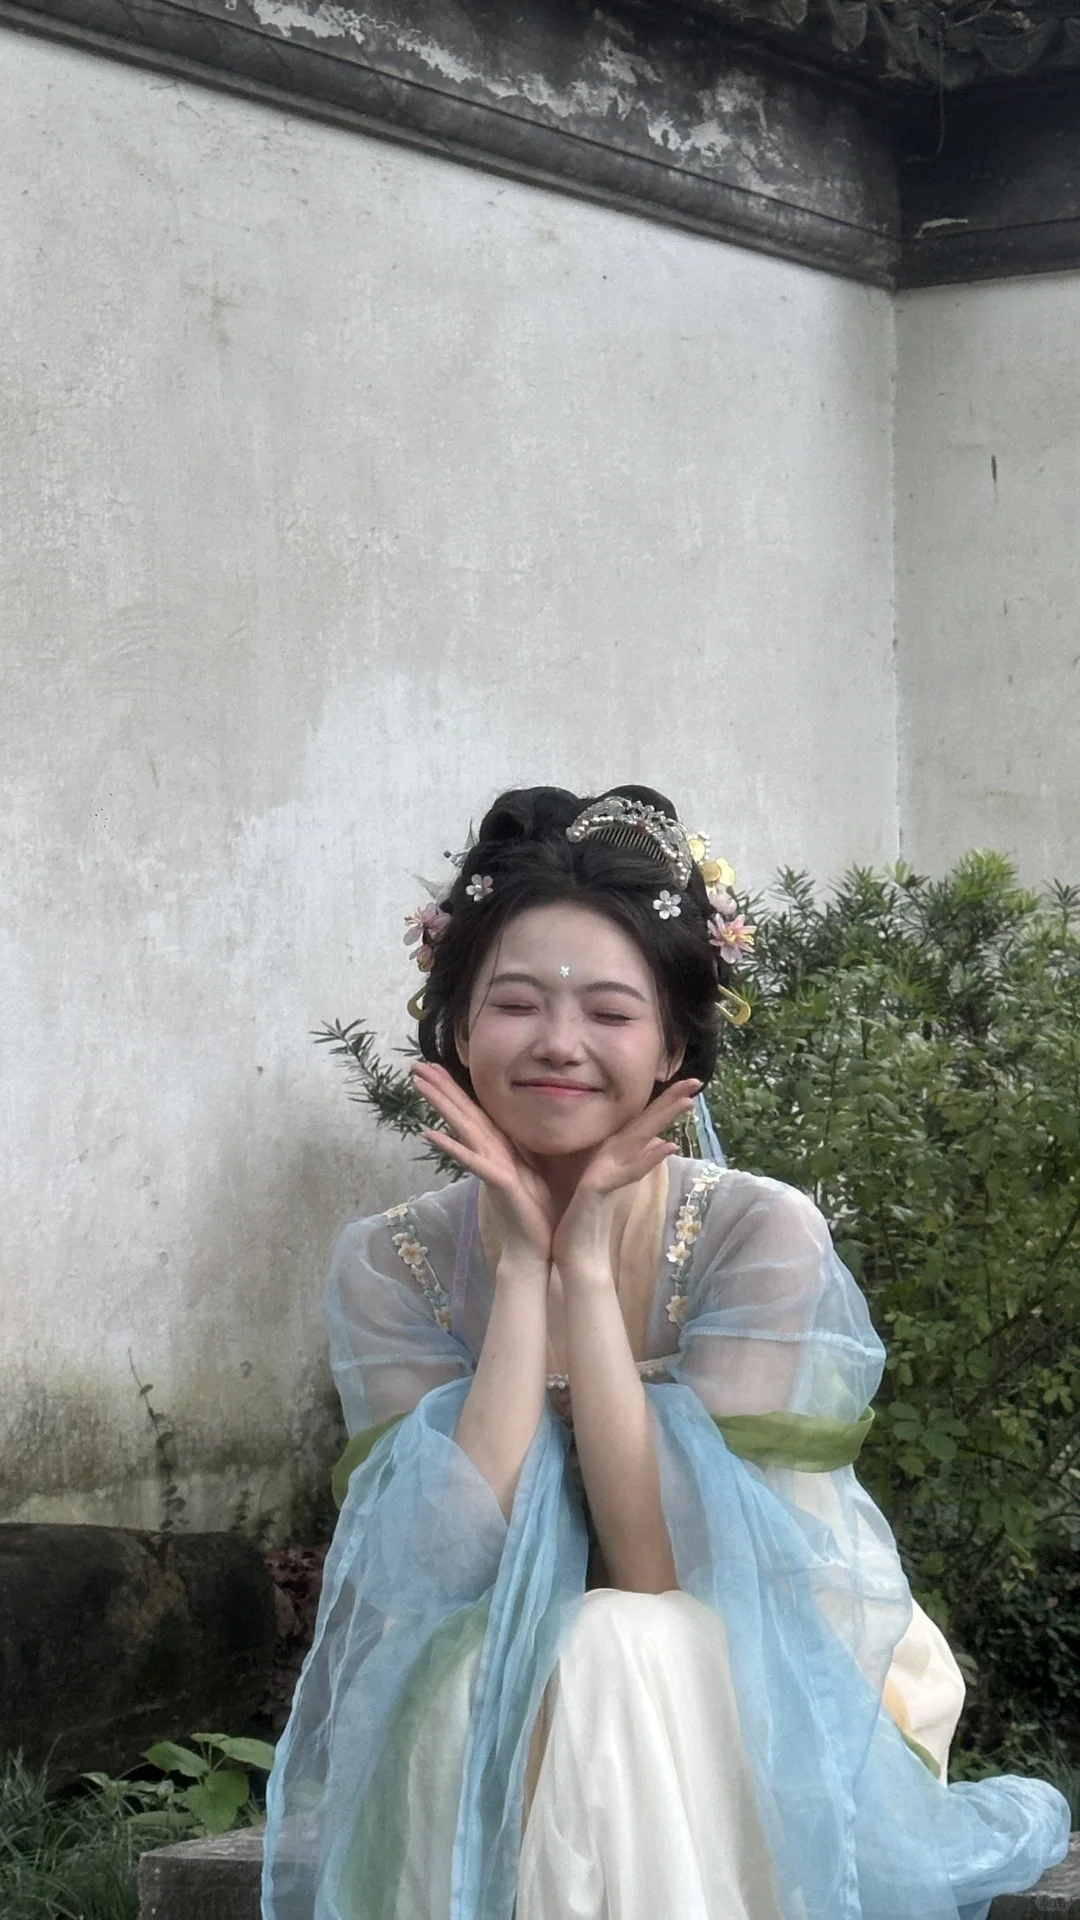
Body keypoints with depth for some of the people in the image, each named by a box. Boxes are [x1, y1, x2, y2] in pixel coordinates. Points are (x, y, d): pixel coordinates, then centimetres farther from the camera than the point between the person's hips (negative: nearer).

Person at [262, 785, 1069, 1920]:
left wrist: (588, 1262, -21)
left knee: (619, 1652, -33)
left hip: (756, 1743, -1)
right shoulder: (390, 1268, -5)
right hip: (470, 1739, 2)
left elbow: (672, 1572, -21)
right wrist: (523, 1264, -19)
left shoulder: (765, 1240, -12)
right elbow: (462, 1573, -18)